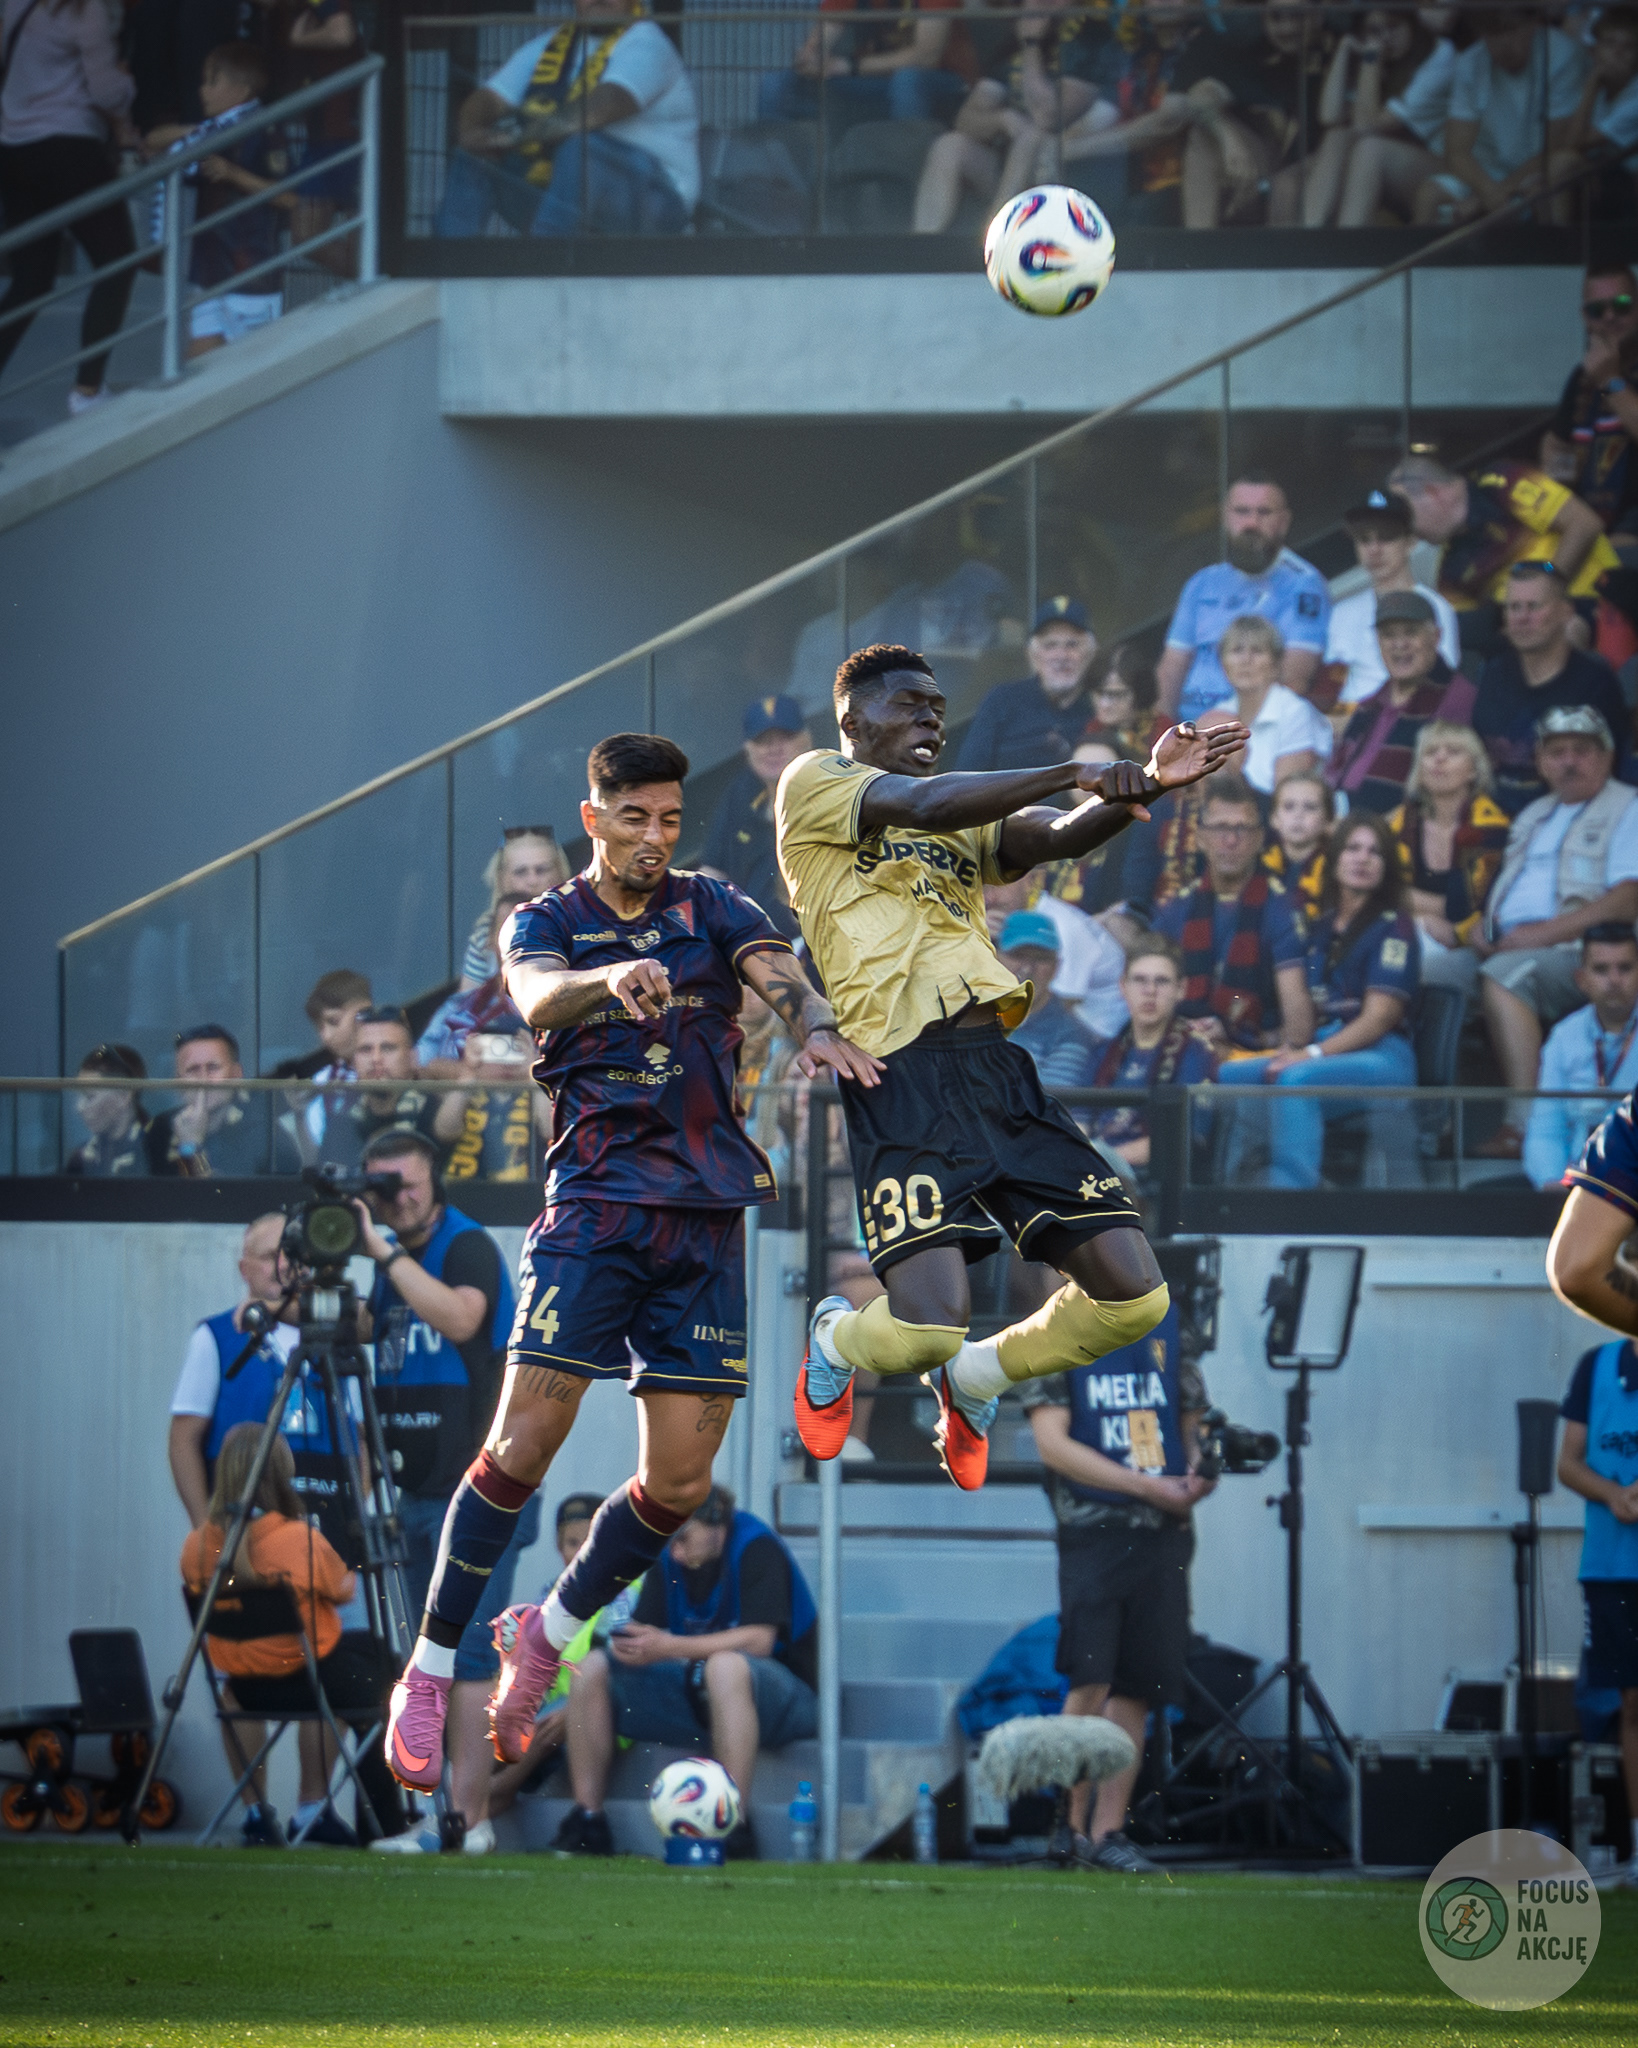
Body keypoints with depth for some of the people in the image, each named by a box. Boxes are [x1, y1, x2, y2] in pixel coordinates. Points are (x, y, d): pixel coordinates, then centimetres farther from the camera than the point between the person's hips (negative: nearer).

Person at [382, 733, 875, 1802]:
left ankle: (547, 1633, 23)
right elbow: (537, 996, -17)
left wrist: (817, 1024, -32)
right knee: (524, 1442, -14)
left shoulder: (713, 909, 12)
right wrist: (611, 976, -41)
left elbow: (780, 973, -8)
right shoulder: (545, 923, 6)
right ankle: (429, 1672, -3)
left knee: (679, 1482, -1)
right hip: (594, 1203, -3)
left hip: (707, 1214, 3)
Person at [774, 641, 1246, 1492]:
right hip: (902, 1073, -7)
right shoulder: (813, 783, 9)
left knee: (1132, 1295, -3)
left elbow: (1059, 837, 7)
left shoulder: (968, 820, 28)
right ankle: (836, 1338, 18)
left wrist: (1147, 786, -12)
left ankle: (973, 1377, 26)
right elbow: (923, 804, -10)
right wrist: (1075, 773, -12)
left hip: (1001, 1071, 7)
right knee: (926, 1327, -21)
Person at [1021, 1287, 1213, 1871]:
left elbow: (1195, 1422, 23)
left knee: (1136, 1690, 3)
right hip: (1092, 1531, -4)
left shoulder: (1165, 1326, 16)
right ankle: (1073, 1827, -4)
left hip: (1164, 1534, 4)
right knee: (1089, 1681, -14)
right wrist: (1147, 1486, -13)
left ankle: (1107, 1831, 8)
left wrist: (1198, 1472, -1)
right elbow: (1053, 1444, -8)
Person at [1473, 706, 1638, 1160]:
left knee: (1504, 975, -36)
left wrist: (1546, 933, -15)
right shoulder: (1534, 816, 30)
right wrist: (1482, 927, 7)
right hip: (1505, 948, 7)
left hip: (1574, 952, -7)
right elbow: (1505, 888, 33)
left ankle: (1523, 1124, -42)